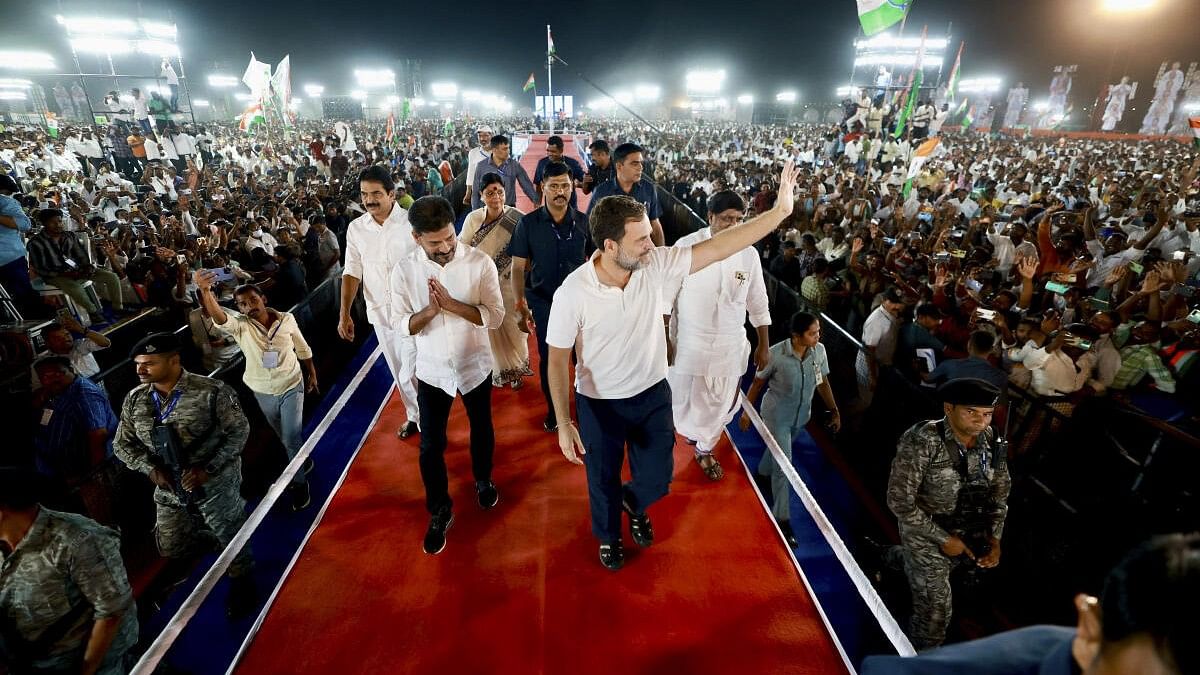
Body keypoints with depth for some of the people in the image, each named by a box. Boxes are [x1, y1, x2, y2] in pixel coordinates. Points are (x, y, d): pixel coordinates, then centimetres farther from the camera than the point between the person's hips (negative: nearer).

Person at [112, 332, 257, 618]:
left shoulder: (211, 392, -19)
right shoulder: (135, 399, -4)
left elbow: (238, 432, -14)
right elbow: (122, 444, 5)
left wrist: (208, 469, -21)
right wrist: (151, 469, -12)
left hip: (215, 485, -5)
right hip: (169, 490, 5)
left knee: (230, 536, 12)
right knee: (170, 548, 17)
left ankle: (241, 581, 40)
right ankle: (209, 531, 48)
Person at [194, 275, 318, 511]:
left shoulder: (287, 319, -13)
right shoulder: (240, 325, -16)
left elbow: (302, 348, 2)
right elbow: (219, 317, -39)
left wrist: (312, 374, 11)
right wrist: (205, 291, -58)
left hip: (291, 387, -2)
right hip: (263, 392, 2)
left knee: (292, 438, 0)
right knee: (285, 438, 20)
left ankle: (299, 482, 19)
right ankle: (302, 462, 47)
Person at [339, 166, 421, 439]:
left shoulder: (412, 222, -12)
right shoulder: (356, 228, 1)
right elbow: (352, 273, 4)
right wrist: (344, 314, -2)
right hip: (379, 313, 5)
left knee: (411, 374, -5)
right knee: (399, 372, 17)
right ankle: (414, 416, 38)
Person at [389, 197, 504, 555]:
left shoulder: (480, 262, -16)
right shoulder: (404, 270, -11)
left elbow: (495, 317, -17)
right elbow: (400, 325, -9)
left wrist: (451, 303, -30)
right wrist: (430, 310, -28)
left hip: (475, 366, 0)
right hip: (432, 371, 1)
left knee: (481, 430, 21)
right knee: (431, 446, 8)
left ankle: (483, 480, 50)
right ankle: (439, 512, 30)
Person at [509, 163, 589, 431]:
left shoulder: (584, 222, -3)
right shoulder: (528, 223, -5)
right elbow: (518, 267, -3)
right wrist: (520, 303, -11)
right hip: (543, 302, 0)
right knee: (548, 358, 10)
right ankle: (553, 408, 30)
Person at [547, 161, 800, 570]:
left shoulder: (656, 265, -17)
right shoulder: (572, 293, -25)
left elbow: (716, 248, -18)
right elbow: (558, 359, -16)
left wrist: (780, 211, -23)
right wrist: (563, 424, -20)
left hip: (653, 395, 3)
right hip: (599, 403, -2)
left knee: (657, 479, 18)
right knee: (603, 483, 20)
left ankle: (633, 503, 56)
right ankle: (608, 534, 55)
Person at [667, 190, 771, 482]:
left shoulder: (749, 254, -3)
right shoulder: (686, 246, -13)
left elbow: (758, 303, 6)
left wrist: (764, 345, 9)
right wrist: (663, 337, -7)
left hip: (730, 345, 3)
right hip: (688, 341, -2)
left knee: (721, 403, 13)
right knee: (679, 399, 13)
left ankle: (705, 448, 39)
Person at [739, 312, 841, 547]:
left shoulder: (819, 351, -15)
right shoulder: (776, 354, -27)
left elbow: (823, 382, 1)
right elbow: (757, 384, -13)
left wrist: (834, 410, 5)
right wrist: (747, 412, -6)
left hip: (801, 415, 5)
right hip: (777, 415, -5)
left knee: (779, 449, 28)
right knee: (783, 465, -4)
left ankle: (762, 474, 58)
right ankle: (782, 519, 10)